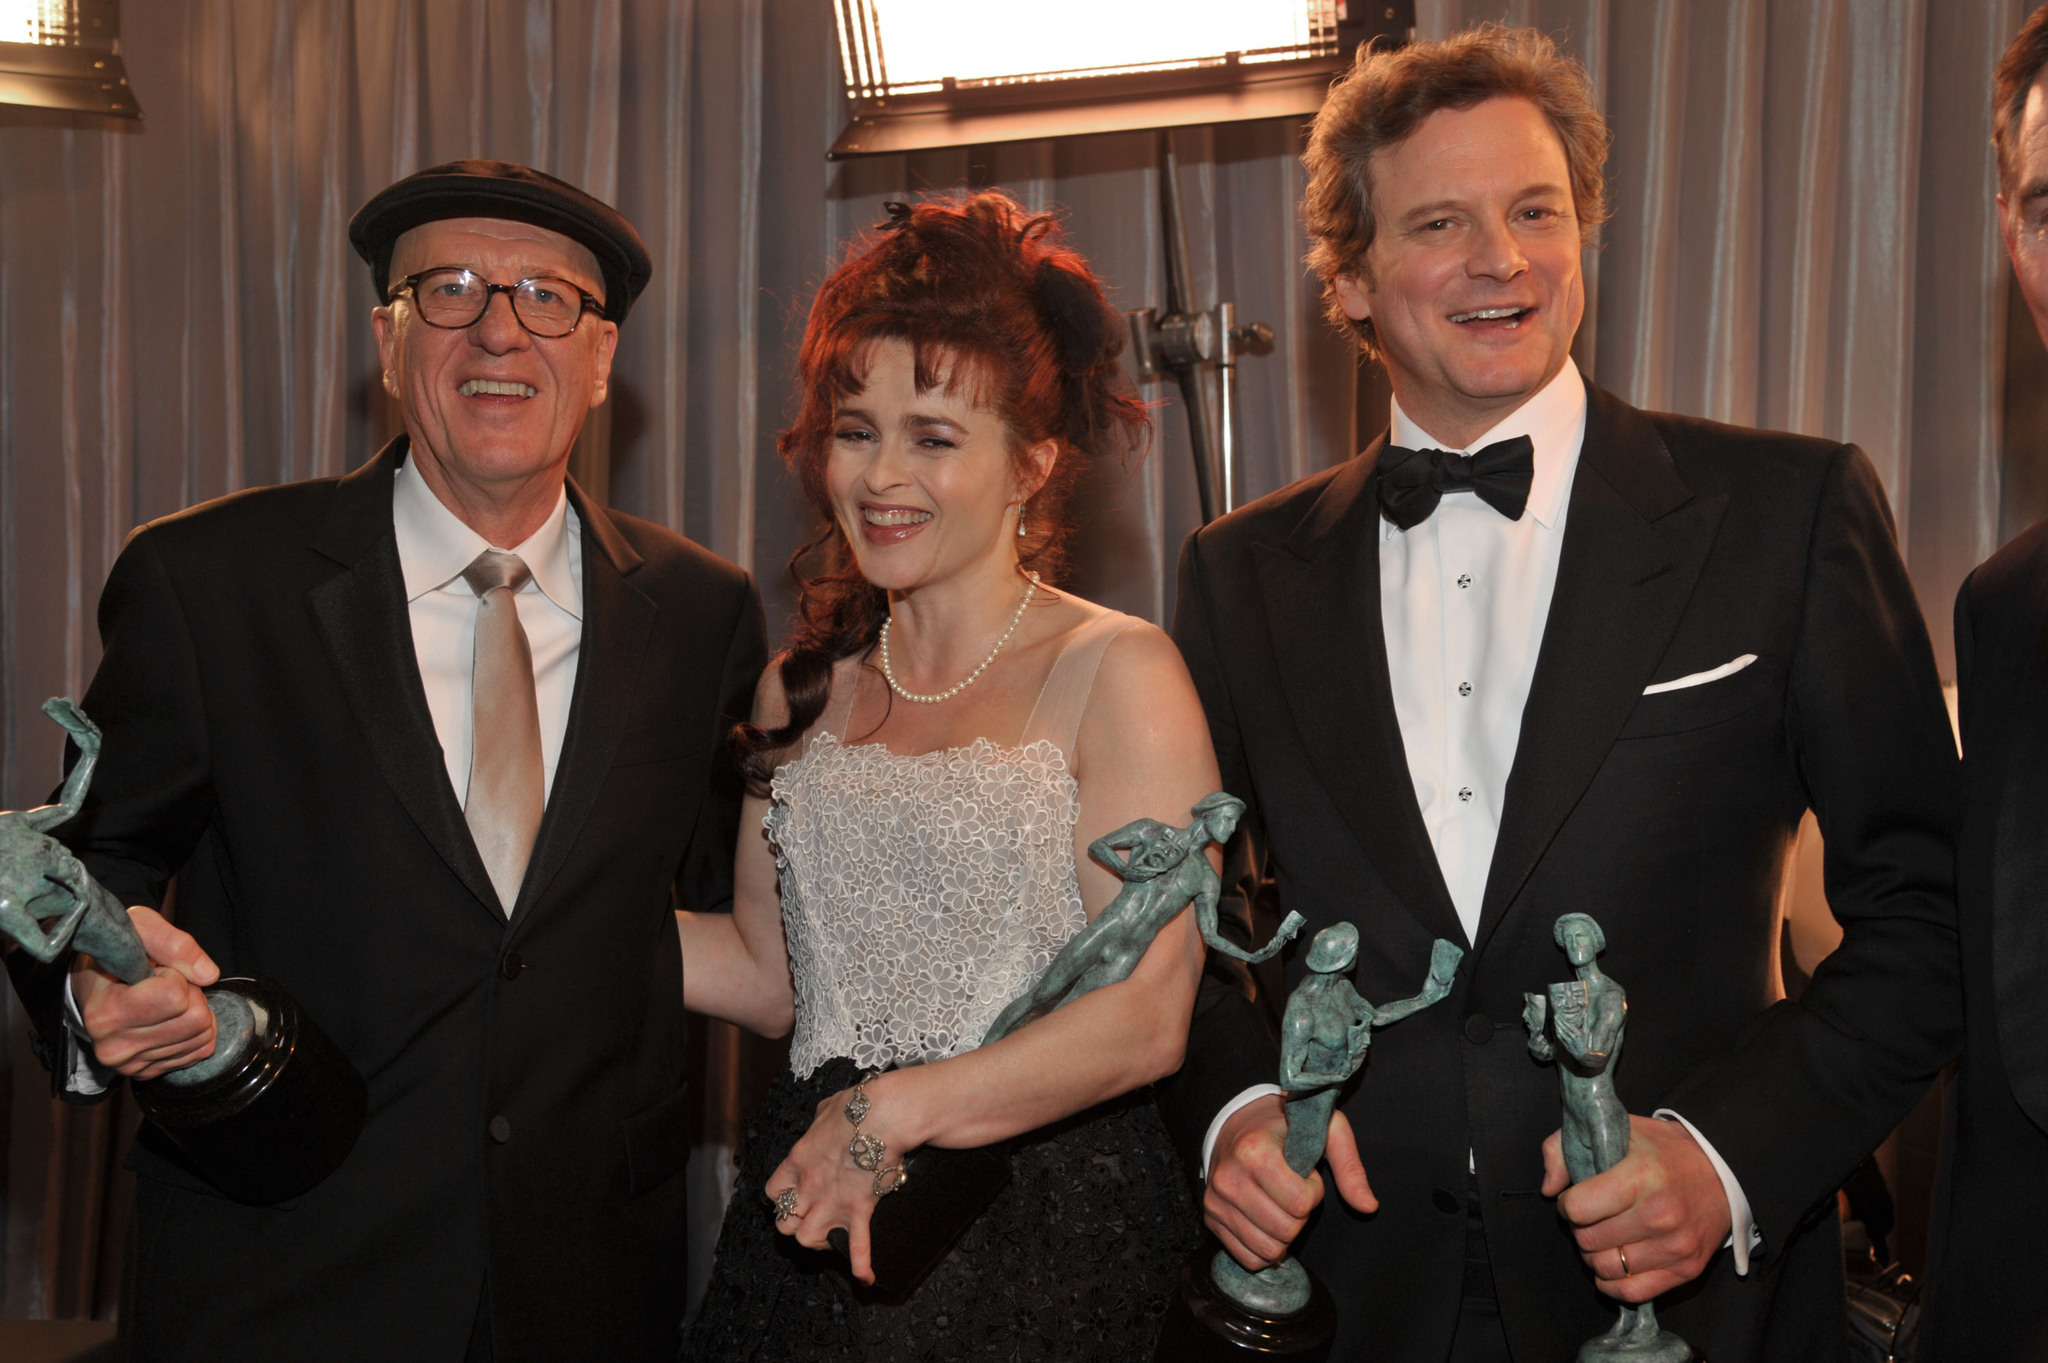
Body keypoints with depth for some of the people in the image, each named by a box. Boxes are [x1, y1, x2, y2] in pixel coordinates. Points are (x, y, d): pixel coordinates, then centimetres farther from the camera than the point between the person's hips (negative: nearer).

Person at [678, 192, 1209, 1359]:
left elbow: (1146, 1018, -15)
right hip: (806, 1217, 5)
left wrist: (898, 1109, -20)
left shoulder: (1116, 673, -9)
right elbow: (771, 972, 9)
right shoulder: (804, 688, 7)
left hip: (1043, 1238, -4)